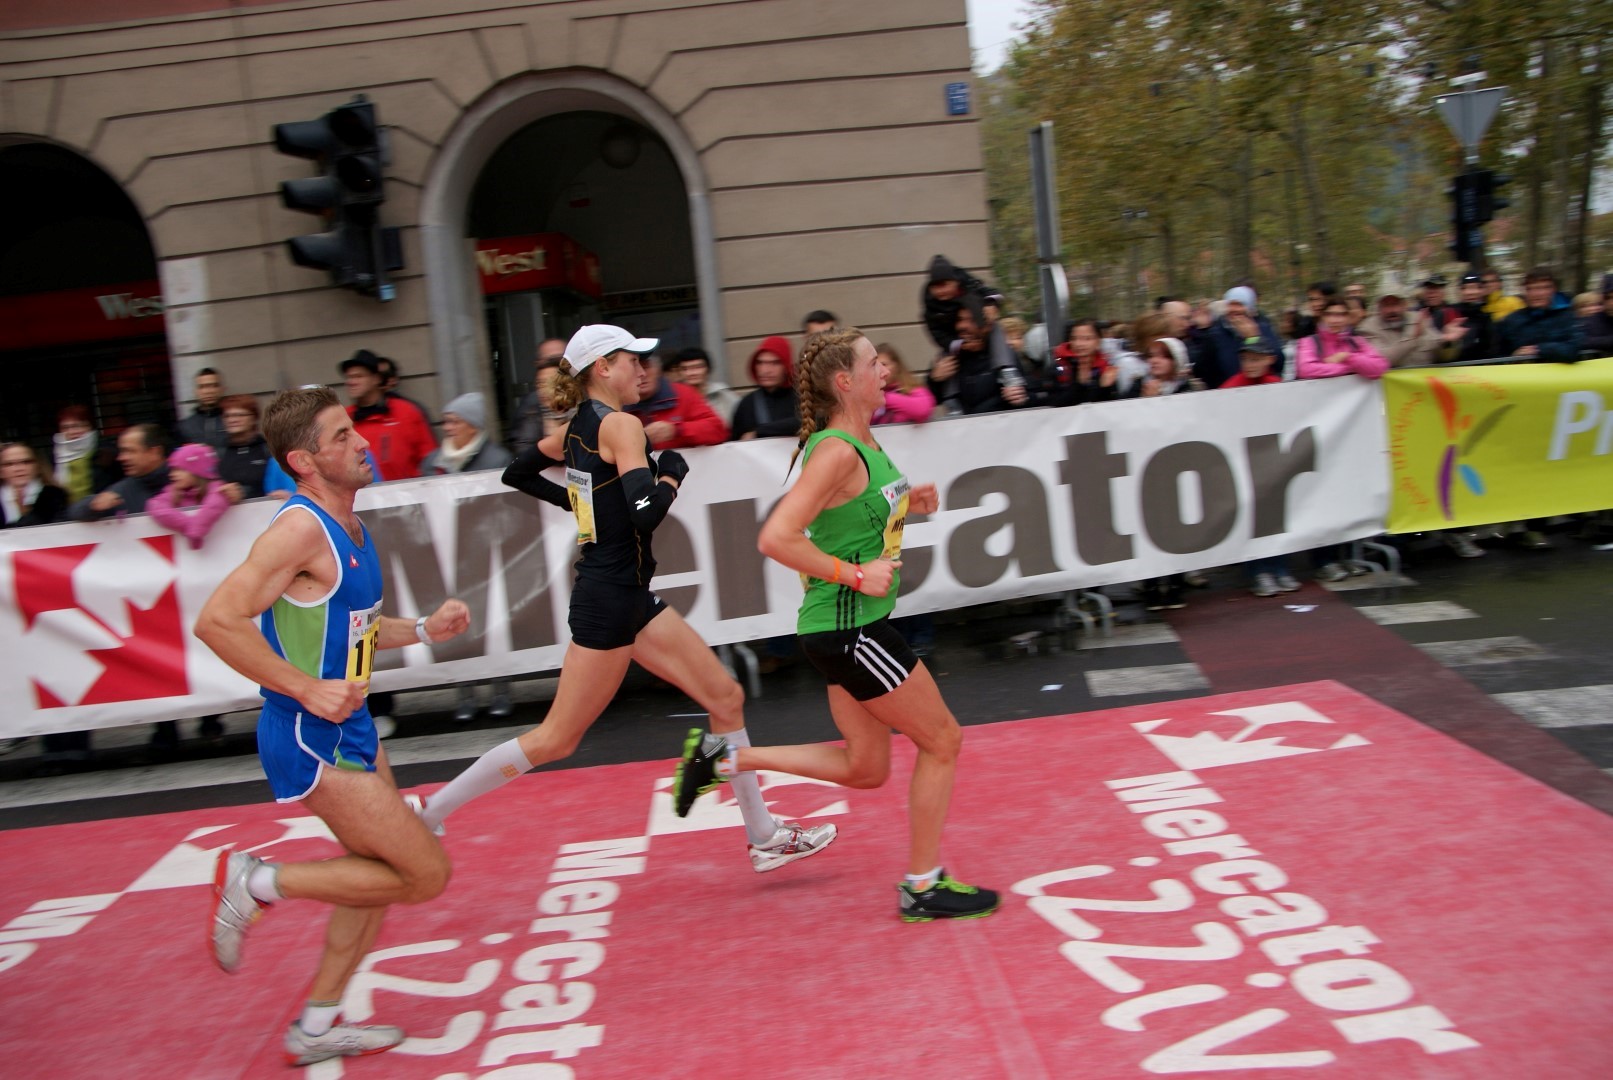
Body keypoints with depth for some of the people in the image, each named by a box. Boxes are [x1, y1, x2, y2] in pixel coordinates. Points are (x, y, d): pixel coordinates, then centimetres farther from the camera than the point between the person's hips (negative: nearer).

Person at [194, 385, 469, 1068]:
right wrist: (308, 690, -25)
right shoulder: (302, 528, -19)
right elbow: (218, 622, -27)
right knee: (425, 874, -6)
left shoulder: (349, 529, 10)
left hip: (349, 729, 10)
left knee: (381, 872, 19)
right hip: (312, 740, -10)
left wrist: (423, 630, 10)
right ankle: (256, 883, 4)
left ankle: (317, 1027, 30)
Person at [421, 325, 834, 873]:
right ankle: (427, 812, 13)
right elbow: (646, 514, -27)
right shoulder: (620, 425, -15)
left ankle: (765, 837, 17)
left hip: (629, 597, 10)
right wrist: (672, 472, -9)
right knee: (556, 738, 1)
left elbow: (517, 472, 23)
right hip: (610, 600, -10)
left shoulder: (578, 427, 10)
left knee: (726, 697, 9)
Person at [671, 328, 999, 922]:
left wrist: (906, 503, 9)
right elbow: (776, 538, -27)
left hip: (851, 625, 10)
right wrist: (856, 575, -22)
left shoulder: (864, 443, 10)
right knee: (943, 741, 3)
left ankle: (724, 757, 22)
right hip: (847, 628, -10)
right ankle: (924, 886, 15)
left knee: (865, 767, 17)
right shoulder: (836, 450, -20)